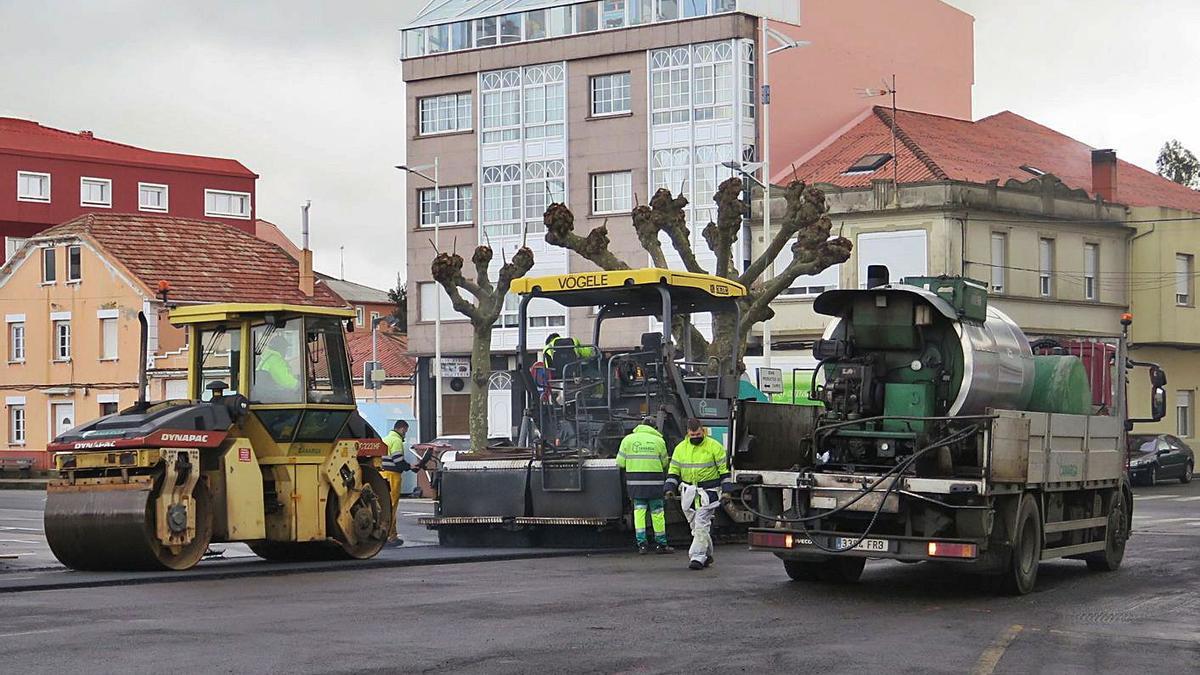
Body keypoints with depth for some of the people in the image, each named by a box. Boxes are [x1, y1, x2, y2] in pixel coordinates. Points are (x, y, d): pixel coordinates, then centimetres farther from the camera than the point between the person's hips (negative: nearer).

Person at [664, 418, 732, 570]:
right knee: (695, 525, 10)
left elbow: (724, 469, -2)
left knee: (701, 524, -12)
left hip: (708, 492, -5)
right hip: (688, 493, 5)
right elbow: (673, 470, 12)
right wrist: (670, 488, -1)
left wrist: (726, 490, -8)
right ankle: (707, 554, 24)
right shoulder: (681, 448, 7)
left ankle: (697, 557, -11)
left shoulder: (714, 446, -4)